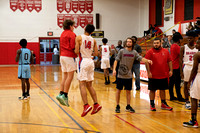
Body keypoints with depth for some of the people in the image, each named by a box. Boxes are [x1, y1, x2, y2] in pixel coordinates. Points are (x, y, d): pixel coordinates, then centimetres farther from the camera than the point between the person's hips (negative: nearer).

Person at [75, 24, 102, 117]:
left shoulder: (79, 38, -5)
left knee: (82, 84, -6)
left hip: (83, 61, -5)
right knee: (89, 85, 13)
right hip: (91, 61, 5)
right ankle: (96, 104, 9)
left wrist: (75, 50, 10)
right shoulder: (93, 40, 9)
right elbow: (96, 53, 9)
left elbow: (77, 51, -12)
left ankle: (86, 105, -16)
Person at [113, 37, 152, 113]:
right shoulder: (122, 51, -4)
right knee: (118, 90, 4)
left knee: (128, 91, 8)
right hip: (121, 75, -2)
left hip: (129, 76, 2)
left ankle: (128, 106, 18)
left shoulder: (134, 52, 4)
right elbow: (116, 60, -4)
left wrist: (147, 60, -24)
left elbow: (141, 58, -5)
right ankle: (117, 106, 14)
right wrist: (114, 69, -16)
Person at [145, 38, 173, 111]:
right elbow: (146, 62, -9)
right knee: (152, 90, 4)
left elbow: (169, 61, 10)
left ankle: (163, 104, 23)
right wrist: (149, 72, -15)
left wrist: (170, 70, 2)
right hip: (153, 76, -3)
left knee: (163, 89, 12)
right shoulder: (150, 52, -4)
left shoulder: (166, 51, 7)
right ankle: (152, 104, 15)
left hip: (164, 75, 3)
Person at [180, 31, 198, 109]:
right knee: (186, 84, 5)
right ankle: (187, 102, 13)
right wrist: (181, 71, -8)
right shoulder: (183, 48, -1)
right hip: (186, 67, -1)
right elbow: (180, 60, -2)